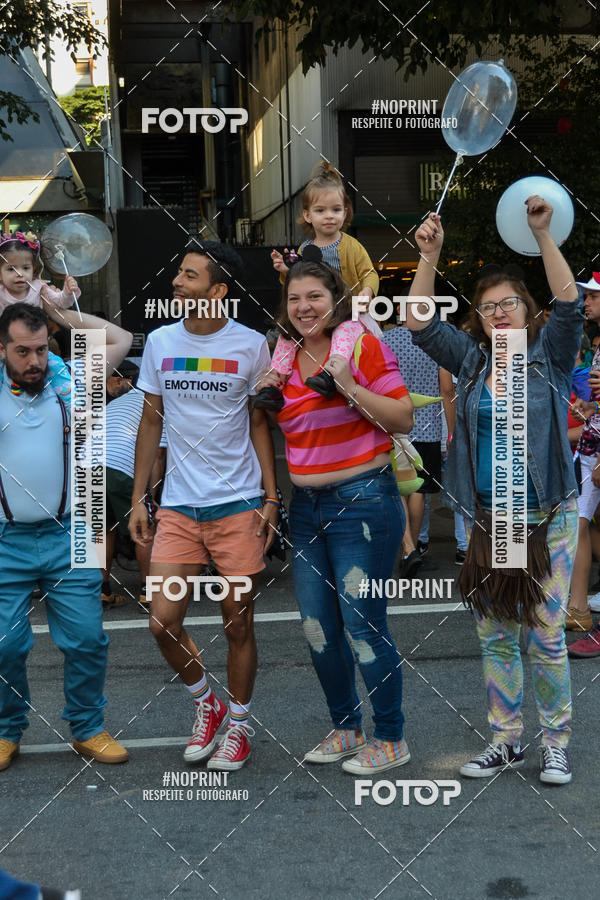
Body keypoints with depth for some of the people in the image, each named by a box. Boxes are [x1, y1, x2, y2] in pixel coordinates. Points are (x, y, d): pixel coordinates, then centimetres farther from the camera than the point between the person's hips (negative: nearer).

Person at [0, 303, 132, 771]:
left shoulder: (67, 381, 4)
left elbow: (121, 340, 7)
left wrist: (61, 309, 5)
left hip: (68, 536, 1)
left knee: (86, 640, 1)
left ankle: (88, 728, 19)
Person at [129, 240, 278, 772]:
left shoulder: (251, 346, -3)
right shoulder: (160, 342, 5)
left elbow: (260, 424, 3)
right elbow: (151, 423, 11)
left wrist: (271, 498, -4)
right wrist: (138, 498, 8)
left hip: (239, 505, -2)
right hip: (177, 506, 3)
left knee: (238, 624, 5)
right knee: (163, 621, -3)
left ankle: (238, 724, 25)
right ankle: (205, 702, 25)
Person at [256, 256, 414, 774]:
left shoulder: (363, 346, -8)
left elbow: (404, 420, -11)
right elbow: (276, 432, 21)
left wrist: (349, 386, -20)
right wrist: (266, 397, 2)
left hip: (363, 500, -7)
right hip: (307, 505, 7)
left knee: (363, 626, -4)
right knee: (317, 628, 12)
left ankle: (391, 739, 13)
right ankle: (346, 729, 30)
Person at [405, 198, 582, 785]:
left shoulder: (549, 356, 1)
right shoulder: (472, 361, 7)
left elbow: (569, 304, -15)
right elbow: (420, 325, -2)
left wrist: (542, 234, -23)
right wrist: (429, 257, -13)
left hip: (547, 517, -3)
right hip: (487, 518, 3)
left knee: (545, 636, 1)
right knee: (494, 636, 9)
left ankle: (556, 743, 16)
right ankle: (505, 741, 21)